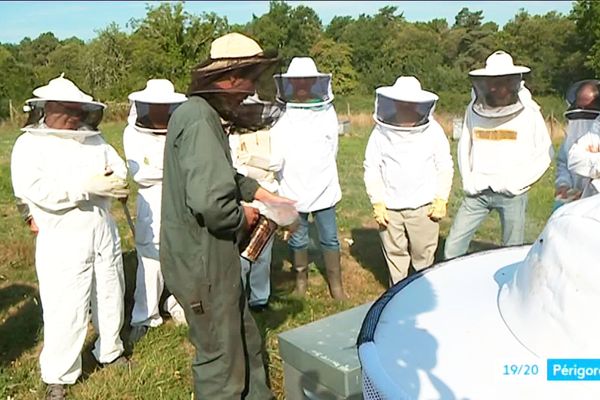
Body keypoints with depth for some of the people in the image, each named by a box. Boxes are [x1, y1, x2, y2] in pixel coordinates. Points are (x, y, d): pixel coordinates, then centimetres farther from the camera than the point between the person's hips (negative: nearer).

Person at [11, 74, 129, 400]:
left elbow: (120, 171, 6)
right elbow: (35, 189, -19)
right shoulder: (30, 144, -4)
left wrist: (108, 184, -18)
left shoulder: (93, 139, 11)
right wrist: (87, 186, -23)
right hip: (63, 240, -5)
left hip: (104, 233, 5)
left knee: (110, 297, 16)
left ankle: (109, 351, 38)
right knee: (65, 309, -1)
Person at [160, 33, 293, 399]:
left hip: (210, 255, 10)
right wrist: (243, 217, -15)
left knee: (245, 340, 25)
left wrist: (261, 193, 16)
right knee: (221, 356, 9)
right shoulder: (200, 120, -24)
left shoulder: (204, 113, 9)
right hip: (202, 260, -10)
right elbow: (210, 202, -34)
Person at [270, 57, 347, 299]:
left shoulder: (327, 111, 2)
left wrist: (319, 171, 11)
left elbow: (332, 148, 10)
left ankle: (336, 284, 20)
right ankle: (301, 278, 30)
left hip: (323, 187, 1)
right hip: (291, 189, 0)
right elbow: (274, 152, -2)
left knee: (329, 238, 7)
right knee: (297, 239, 12)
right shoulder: (281, 114, -3)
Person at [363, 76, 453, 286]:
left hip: (424, 206, 0)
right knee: (395, 254, 12)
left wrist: (441, 200, -1)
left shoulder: (432, 130, -2)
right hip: (390, 208, 1)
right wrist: (377, 203, -3)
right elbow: (371, 169, 2)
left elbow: (445, 166, 5)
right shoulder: (380, 132, -2)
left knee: (424, 254, 7)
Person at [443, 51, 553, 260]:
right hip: (478, 192, 2)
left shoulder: (528, 110, -3)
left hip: (512, 194, -2)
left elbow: (545, 153, 0)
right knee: (452, 246, 0)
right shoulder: (474, 109, 3)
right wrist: (468, 180, 2)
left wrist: (518, 182, -10)